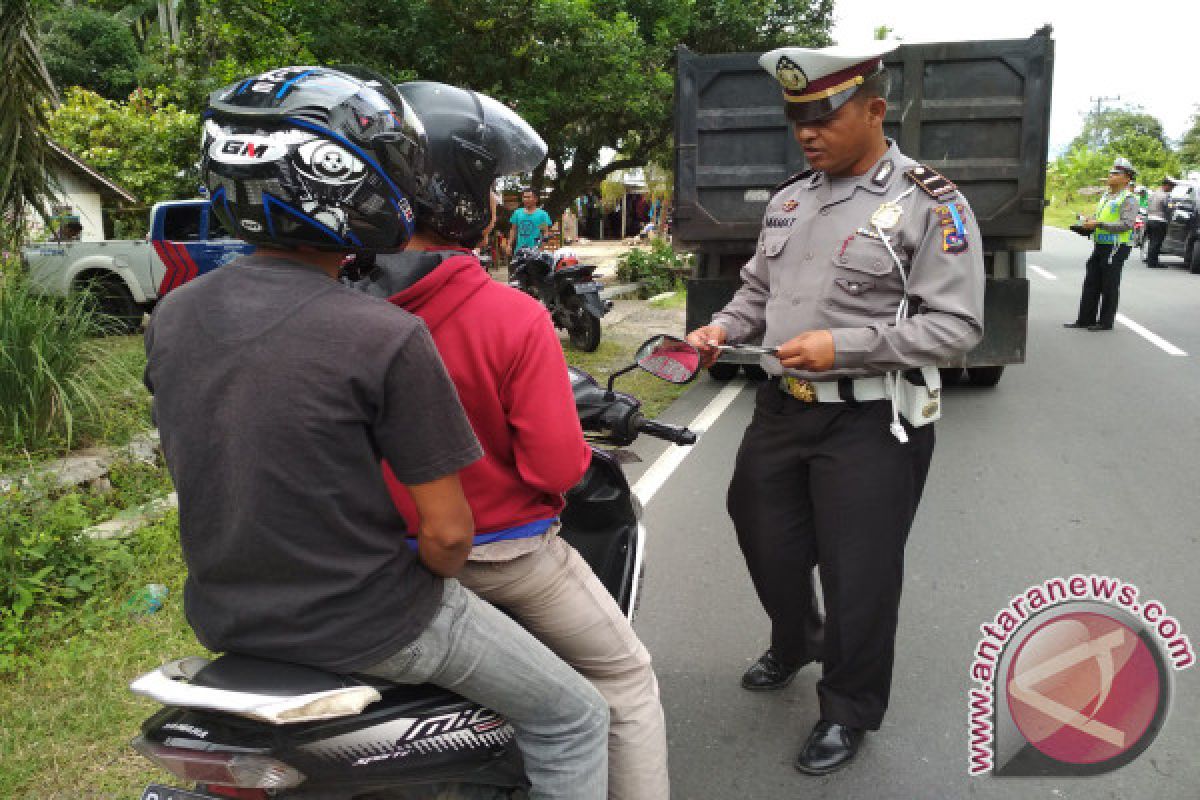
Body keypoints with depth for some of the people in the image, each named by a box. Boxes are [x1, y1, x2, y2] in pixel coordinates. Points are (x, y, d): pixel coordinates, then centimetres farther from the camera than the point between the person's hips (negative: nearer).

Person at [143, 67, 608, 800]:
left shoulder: (171, 318, -3)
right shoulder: (387, 337, -24)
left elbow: (202, 473, 9)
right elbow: (449, 533, -20)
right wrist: (428, 582, 2)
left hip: (225, 619, 7)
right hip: (367, 627, -7)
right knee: (574, 720, 13)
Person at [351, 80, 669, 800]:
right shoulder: (515, 318, -25)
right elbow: (556, 468, -23)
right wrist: (577, 449, -1)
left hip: (390, 550, 6)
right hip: (503, 550, -5)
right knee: (627, 679, 15)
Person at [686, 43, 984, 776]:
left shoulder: (930, 204, -11)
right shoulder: (789, 200, 8)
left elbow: (957, 325, -16)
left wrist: (843, 346, -23)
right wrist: (723, 328, -2)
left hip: (872, 422, -6)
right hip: (783, 405, 7)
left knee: (858, 573, 5)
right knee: (767, 542, 19)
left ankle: (850, 710, 29)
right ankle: (794, 645, 50)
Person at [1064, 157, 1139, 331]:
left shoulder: (1128, 199, -8)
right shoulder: (1106, 196, 18)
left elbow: (1126, 224, -19)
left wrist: (1099, 224, -23)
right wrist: (1089, 223, 4)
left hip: (1117, 246, -8)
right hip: (1100, 245, 8)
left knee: (1109, 285, -2)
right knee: (1091, 283, 7)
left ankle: (1106, 322, 5)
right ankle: (1085, 319, 12)